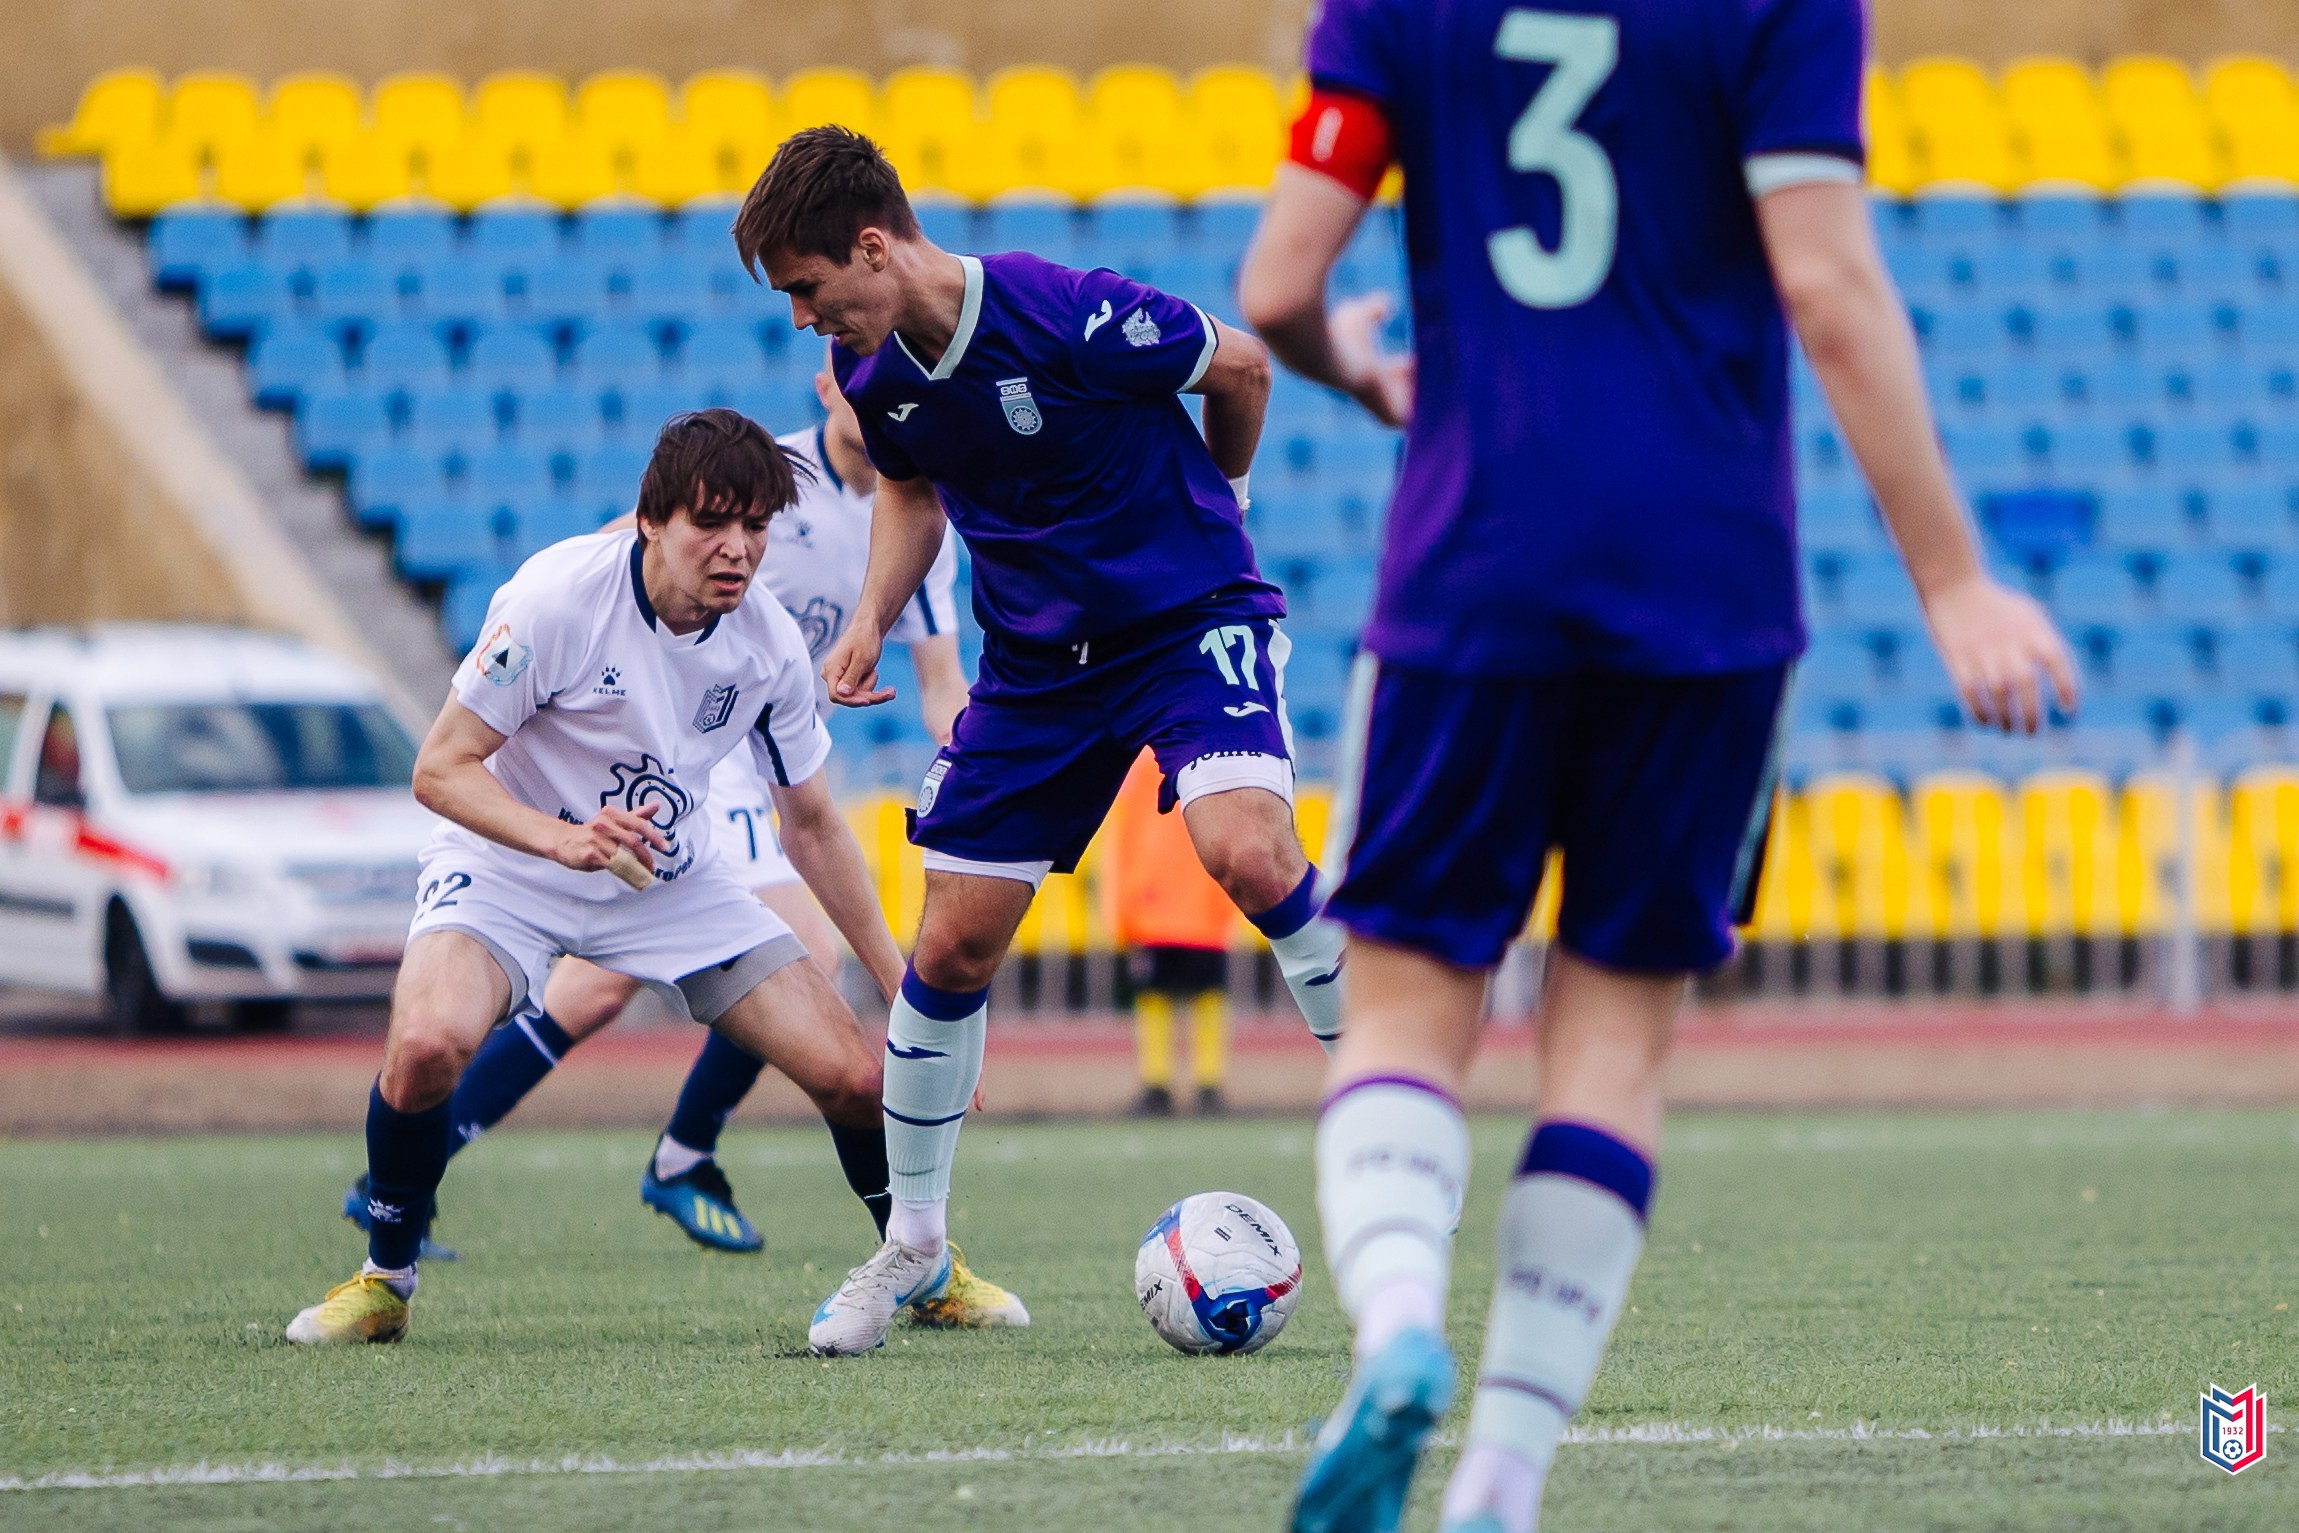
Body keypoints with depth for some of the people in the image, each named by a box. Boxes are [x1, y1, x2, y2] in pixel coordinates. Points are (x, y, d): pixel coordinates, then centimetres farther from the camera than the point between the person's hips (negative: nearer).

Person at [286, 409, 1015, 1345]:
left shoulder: (769, 645, -10)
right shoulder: (559, 596, -24)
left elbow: (810, 822, 6)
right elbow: (441, 769, -21)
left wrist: (899, 975, 3)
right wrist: (564, 839, -38)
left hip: (672, 882, 4)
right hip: (507, 868, -4)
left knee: (854, 1075, -8)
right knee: (428, 1043, -34)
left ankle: (925, 1271, 22)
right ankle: (384, 1282, -9)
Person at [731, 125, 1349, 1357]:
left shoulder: (1067, 317, -25)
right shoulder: (874, 374, -5)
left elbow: (1240, 367, -9)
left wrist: (1195, 504, 9)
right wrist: (873, 618, -1)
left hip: (1192, 618, -6)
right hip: (1036, 655, 6)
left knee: (1244, 849, -31)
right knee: (951, 943, 2)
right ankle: (911, 1238, 20)